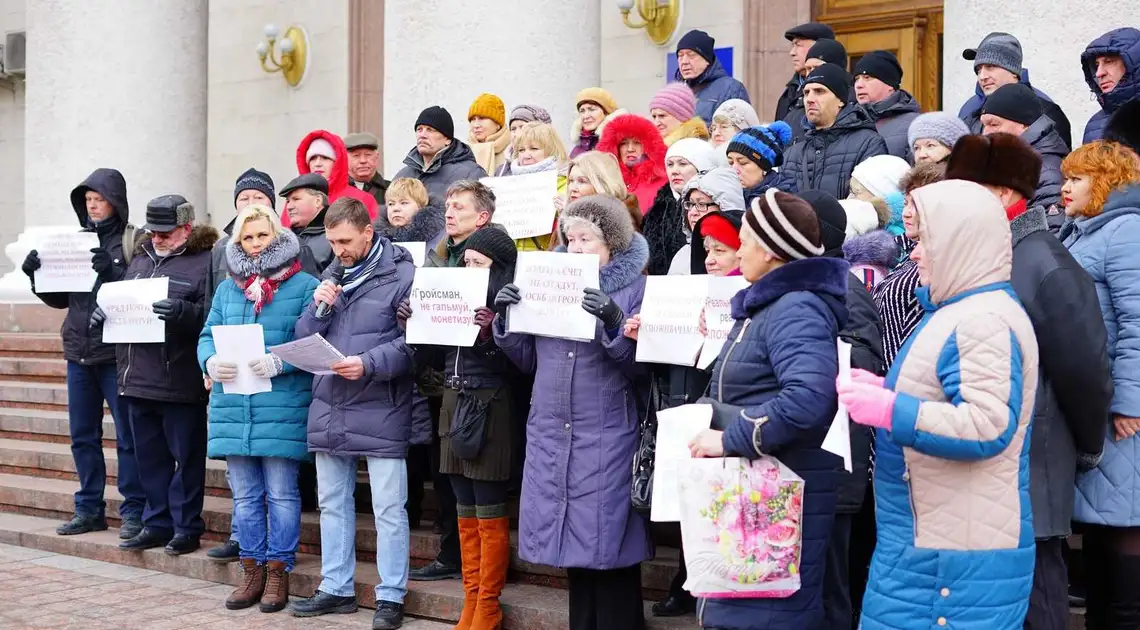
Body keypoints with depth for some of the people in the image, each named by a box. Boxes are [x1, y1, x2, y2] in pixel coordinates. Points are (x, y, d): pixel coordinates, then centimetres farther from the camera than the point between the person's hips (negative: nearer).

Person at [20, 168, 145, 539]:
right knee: (82, 435, 11)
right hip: (79, 351, 6)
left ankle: (134, 511, 6)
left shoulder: (133, 240, -4)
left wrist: (112, 271, -25)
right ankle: (89, 510, 21)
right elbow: (59, 298, 16)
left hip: (117, 352, -6)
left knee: (128, 435, -1)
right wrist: (37, 275, 0)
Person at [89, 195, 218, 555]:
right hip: (138, 378, 7)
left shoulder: (204, 261, -7)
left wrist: (183, 312, -33)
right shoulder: (141, 259, 17)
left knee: (185, 456, 3)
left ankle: (186, 527, 13)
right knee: (149, 456, 14)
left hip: (181, 384, -7)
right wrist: (104, 312, 4)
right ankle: (157, 523, 24)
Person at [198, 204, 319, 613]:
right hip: (233, 408, 5)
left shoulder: (304, 286, -1)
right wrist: (211, 362, -9)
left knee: (281, 495, 1)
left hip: (283, 408, -5)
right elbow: (207, 336, 12)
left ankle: (278, 572, 11)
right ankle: (253, 570, 21)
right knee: (245, 496, 11)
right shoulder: (227, 289, 15)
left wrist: (279, 363, -21)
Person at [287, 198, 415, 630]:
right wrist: (319, 308, -7)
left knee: (388, 509, -2)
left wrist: (370, 363, -23)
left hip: (380, 412, -6)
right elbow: (304, 338, 12)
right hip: (329, 408, 7)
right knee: (332, 504, 14)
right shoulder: (331, 275, 13)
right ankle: (336, 588, 24)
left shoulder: (402, 274, -7)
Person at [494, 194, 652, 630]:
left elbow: (643, 367, -10)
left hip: (606, 440, -5)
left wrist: (614, 324, -23)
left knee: (607, 545, -3)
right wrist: (506, 318, -1)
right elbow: (528, 359, 14)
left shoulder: (636, 289, -2)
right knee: (570, 538, 10)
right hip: (550, 436, 5)